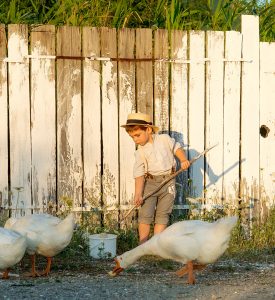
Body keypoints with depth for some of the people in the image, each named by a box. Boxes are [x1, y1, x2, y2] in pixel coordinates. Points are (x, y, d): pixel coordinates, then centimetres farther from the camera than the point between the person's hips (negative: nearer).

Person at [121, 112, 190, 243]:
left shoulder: (164, 139, -2)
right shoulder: (140, 152, -2)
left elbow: (176, 148, 13)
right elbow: (139, 174, -7)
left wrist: (183, 160, -7)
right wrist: (138, 194, -17)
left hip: (168, 181, 0)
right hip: (150, 183, 0)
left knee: (162, 215, 0)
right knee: (145, 214, -8)